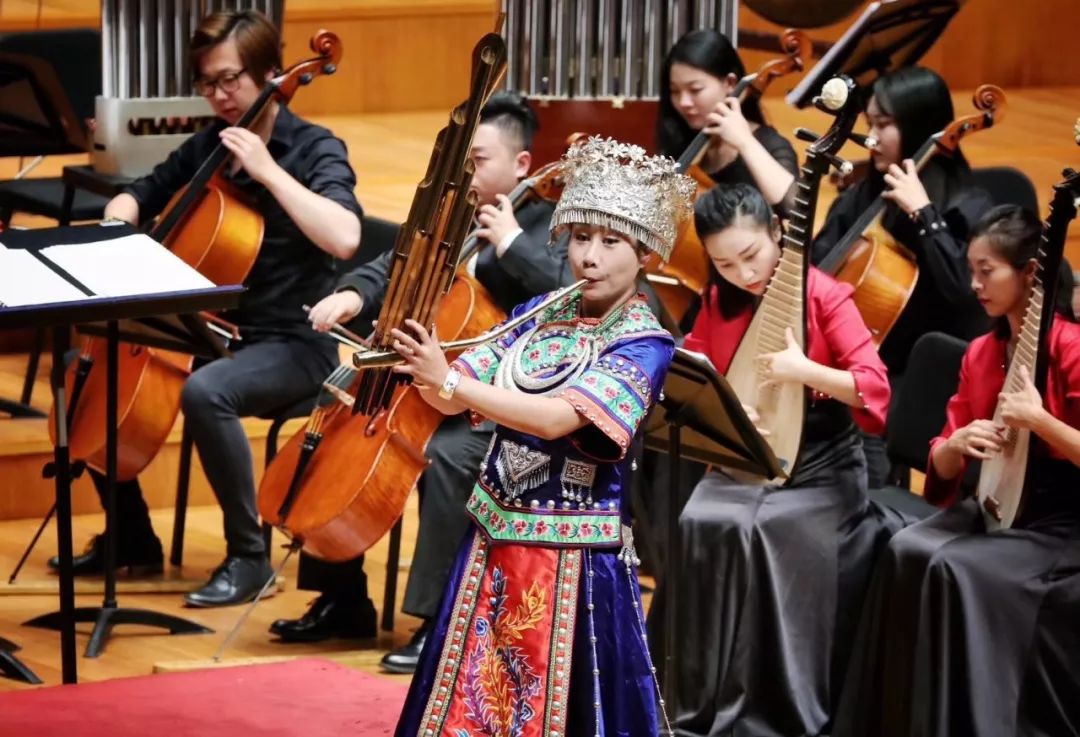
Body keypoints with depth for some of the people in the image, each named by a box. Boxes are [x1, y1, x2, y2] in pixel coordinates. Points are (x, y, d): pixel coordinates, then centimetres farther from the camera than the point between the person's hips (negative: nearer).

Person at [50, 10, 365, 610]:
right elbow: (139, 198, 19)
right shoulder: (208, 146, 8)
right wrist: (118, 225, -4)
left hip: (291, 346, -8)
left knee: (205, 391, -36)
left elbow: (344, 238, -29)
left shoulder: (316, 149, -11)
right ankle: (132, 537, 14)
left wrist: (268, 171, -26)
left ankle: (249, 555, -22)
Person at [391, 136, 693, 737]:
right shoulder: (540, 314, 6)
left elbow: (558, 418, -26)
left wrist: (448, 379, -30)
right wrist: (414, 361, -19)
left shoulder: (645, 344, -13)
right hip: (494, 540, 6)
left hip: (572, 557, -6)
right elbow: (452, 399, 2)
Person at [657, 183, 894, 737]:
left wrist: (805, 371, -29)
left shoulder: (824, 296, -10)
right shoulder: (718, 302, 6)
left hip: (818, 468, -4)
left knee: (765, 533, -31)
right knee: (698, 526, -24)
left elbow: (875, 388, -16)